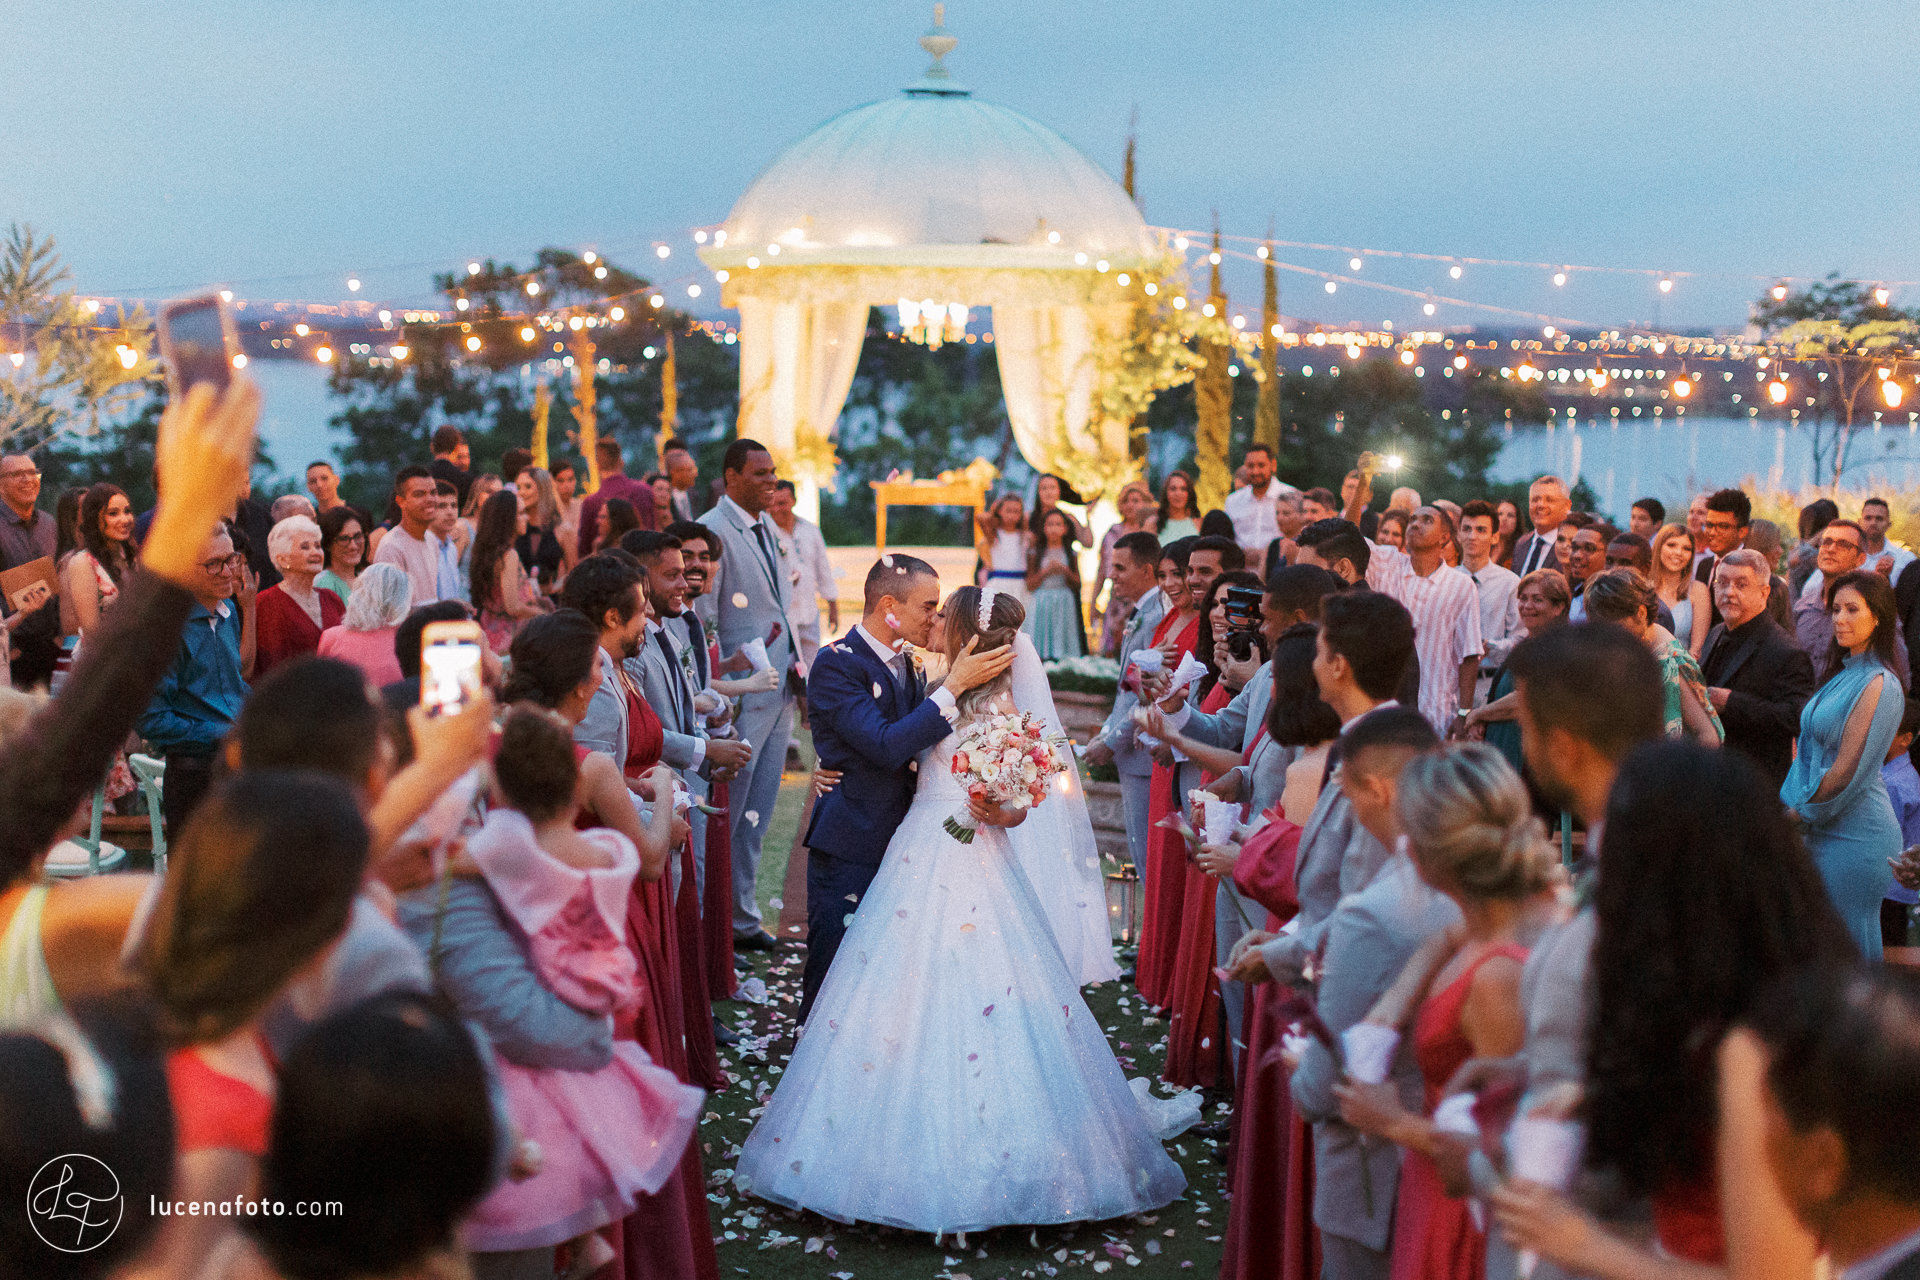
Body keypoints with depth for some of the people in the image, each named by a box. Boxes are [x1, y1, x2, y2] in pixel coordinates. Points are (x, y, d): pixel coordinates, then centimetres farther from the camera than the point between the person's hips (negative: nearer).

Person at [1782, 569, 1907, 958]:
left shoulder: (1878, 685, -16)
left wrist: (1800, 812, -6)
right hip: (1824, 830, 9)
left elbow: (1848, 771, -17)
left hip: (1854, 837, -9)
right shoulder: (1843, 674, 14)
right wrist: (1798, 813, 8)